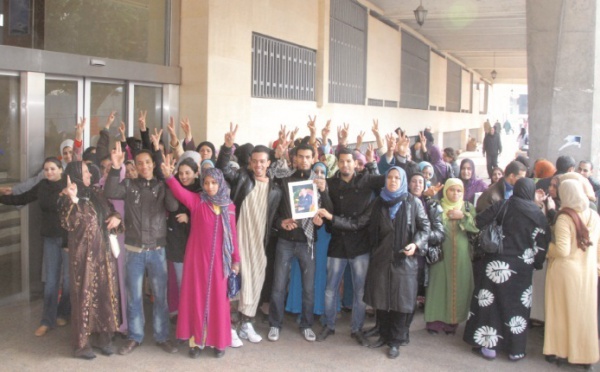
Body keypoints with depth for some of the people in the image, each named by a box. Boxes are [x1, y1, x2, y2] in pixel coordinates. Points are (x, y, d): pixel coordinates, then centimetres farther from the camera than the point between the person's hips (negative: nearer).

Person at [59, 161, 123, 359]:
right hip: (83, 254, -6)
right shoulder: (68, 199, -8)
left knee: (106, 293, 10)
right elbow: (69, 224, -23)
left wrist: (116, 217, -3)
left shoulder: (96, 194, 9)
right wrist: (73, 200, -34)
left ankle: (103, 337, 22)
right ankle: (82, 343, 9)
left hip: (104, 252, 6)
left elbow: (112, 211, 19)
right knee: (85, 295, 0)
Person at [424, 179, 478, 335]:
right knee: (439, 284, -2)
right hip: (441, 253, -1)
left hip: (461, 256, 2)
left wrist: (463, 216, -12)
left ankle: (452, 321, 14)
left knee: (458, 286, 3)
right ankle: (436, 320, 8)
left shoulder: (468, 207, 9)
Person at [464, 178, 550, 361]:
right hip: (522, 268, 1)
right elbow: (542, 244, -2)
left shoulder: (504, 206, -4)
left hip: (497, 264, -1)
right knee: (518, 305, 10)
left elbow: (479, 222, -9)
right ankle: (516, 349, 16)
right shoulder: (539, 215, 0)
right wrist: (537, 263, 12)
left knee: (489, 302, 8)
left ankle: (488, 345, 11)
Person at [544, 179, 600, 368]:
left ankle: (560, 352, 18)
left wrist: (547, 247, -3)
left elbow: (563, 251, -21)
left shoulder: (564, 218, -17)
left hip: (565, 271, -4)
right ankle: (584, 352, 23)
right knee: (584, 312, 13)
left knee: (562, 311, 9)